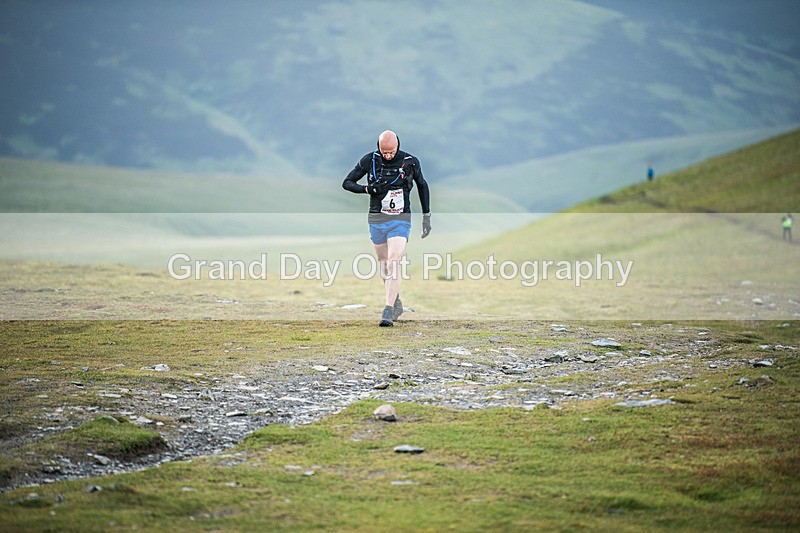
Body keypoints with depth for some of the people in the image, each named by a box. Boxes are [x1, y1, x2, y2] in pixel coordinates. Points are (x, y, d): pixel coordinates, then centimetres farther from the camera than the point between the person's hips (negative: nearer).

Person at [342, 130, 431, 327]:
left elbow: (422, 186, 13)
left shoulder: (410, 162, -4)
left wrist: (426, 217, 14)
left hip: (400, 220, -2)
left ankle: (388, 311, -23)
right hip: (377, 220, 2)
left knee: (393, 263, -18)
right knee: (383, 265, 10)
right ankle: (397, 304, 30)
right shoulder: (369, 160, -4)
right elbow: (347, 183, 3)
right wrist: (368, 188, -16)